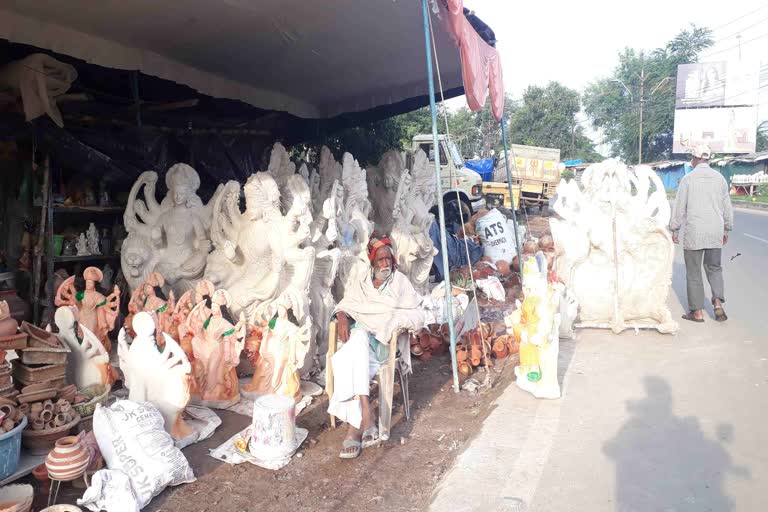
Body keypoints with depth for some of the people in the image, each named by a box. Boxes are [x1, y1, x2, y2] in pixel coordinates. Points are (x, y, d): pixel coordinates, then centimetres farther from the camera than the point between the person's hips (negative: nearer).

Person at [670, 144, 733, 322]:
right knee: (714, 268, 17)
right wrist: (726, 230, 19)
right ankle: (718, 303, 0)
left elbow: (679, 206, -6)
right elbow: (727, 207, 9)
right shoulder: (719, 178, 5)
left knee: (693, 271, 5)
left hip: (694, 232, -4)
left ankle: (697, 311, 8)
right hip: (715, 232, 4)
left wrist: (674, 230, 2)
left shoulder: (688, 178, -6)